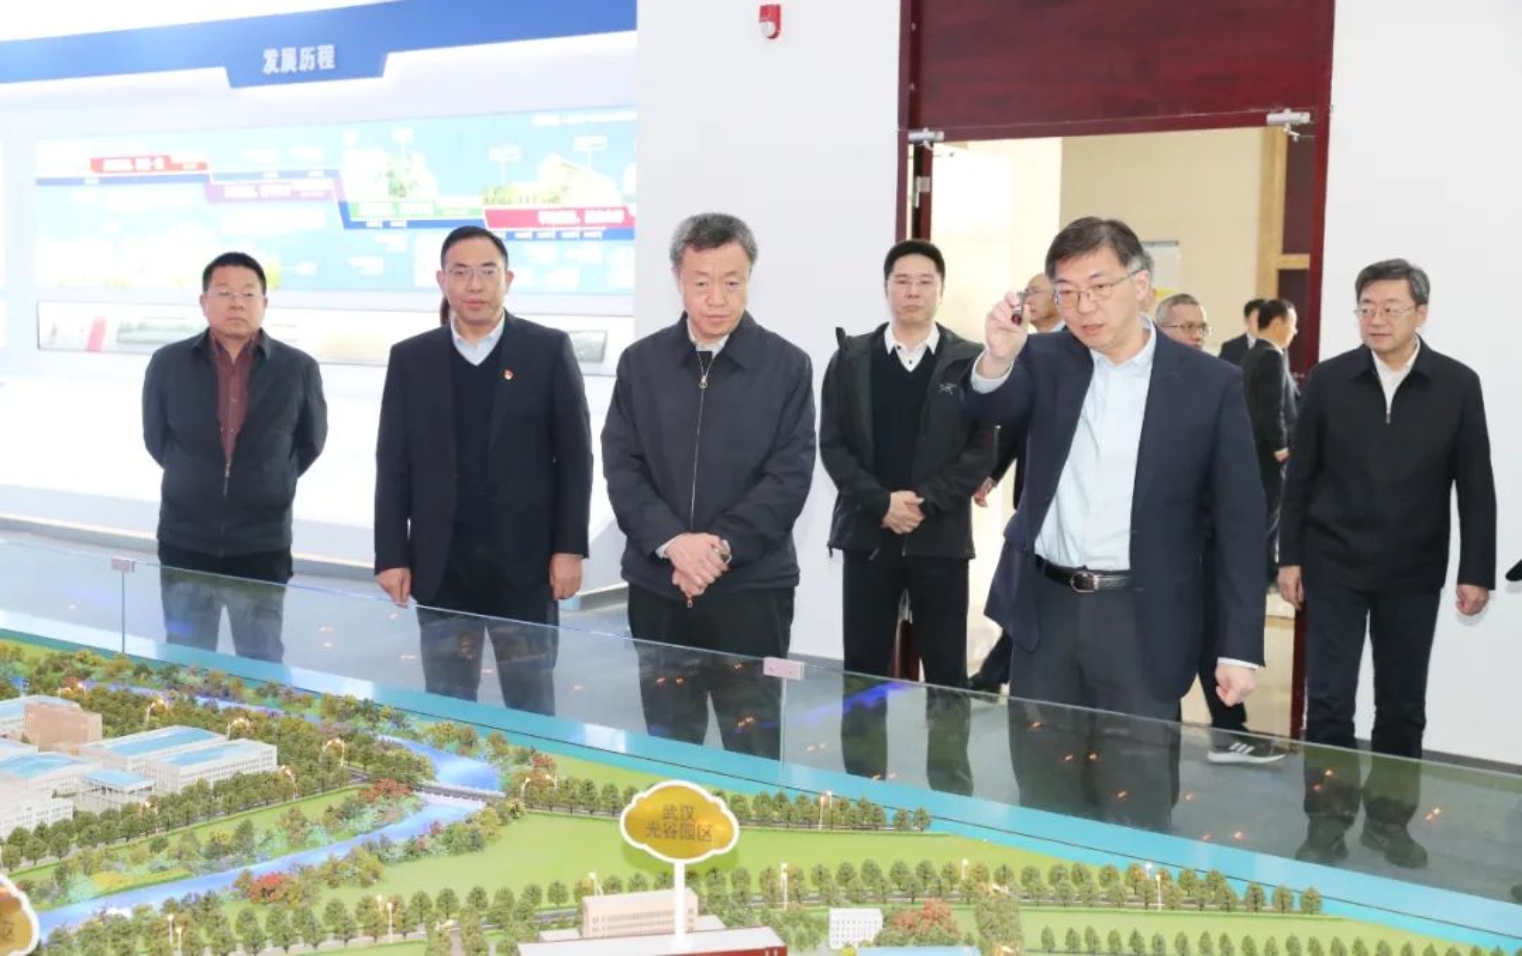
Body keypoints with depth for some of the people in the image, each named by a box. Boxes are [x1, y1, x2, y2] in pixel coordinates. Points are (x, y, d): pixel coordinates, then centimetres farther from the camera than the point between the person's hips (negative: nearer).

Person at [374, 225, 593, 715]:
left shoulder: (549, 349, 0)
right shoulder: (410, 358, 5)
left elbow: (575, 455, -2)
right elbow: (393, 466, 5)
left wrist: (570, 546, -7)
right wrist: (391, 556, 0)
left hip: (525, 562, -1)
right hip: (440, 564, 2)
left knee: (531, 705, 8)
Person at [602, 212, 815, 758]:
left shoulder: (787, 366, 0)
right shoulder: (640, 362, 5)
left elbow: (791, 475, -6)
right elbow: (620, 466, 0)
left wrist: (723, 547, -16)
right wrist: (672, 542, -15)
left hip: (752, 587, -2)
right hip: (657, 585, 2)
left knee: (753, 749, 4)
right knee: (665, 748, 12)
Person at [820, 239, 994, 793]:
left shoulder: (969, 361, 1)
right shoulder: (851, 359, 6)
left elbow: (981, 450, -4)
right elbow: (833, 444, 0)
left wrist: (924, 501, -13)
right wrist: (880, 503, -12)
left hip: (941, 537, -1)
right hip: (867, 533, 1)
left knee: (946, 673, 5)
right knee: (863, 668, 6)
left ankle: (951, 789, 15)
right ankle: (863, 784, 17)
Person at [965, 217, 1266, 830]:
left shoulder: (1209, 384, -3)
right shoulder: (1047, 360, 4)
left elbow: (1238, 521, -3)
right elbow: (989, 407, -16)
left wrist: (1239, 647, -7)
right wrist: (997, 356, -39)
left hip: (1141, 622, -3)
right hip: (1047, 610, 3)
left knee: (1136, 813, 4)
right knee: (1043, 804, 13)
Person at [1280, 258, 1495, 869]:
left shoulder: (1458, 385, -3)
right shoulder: (1328, 380, -3)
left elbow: (1475, 486, 0)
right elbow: (1300, 475, 1)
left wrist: (1476, 572, -3)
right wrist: (1290, 556, -1)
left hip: (1414, 574, 1)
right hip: (1335, 567, -1)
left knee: (1403, 705, 10)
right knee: (1329, 702, 0)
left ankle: (1389, 820, 24)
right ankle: (1328, 826, 11)